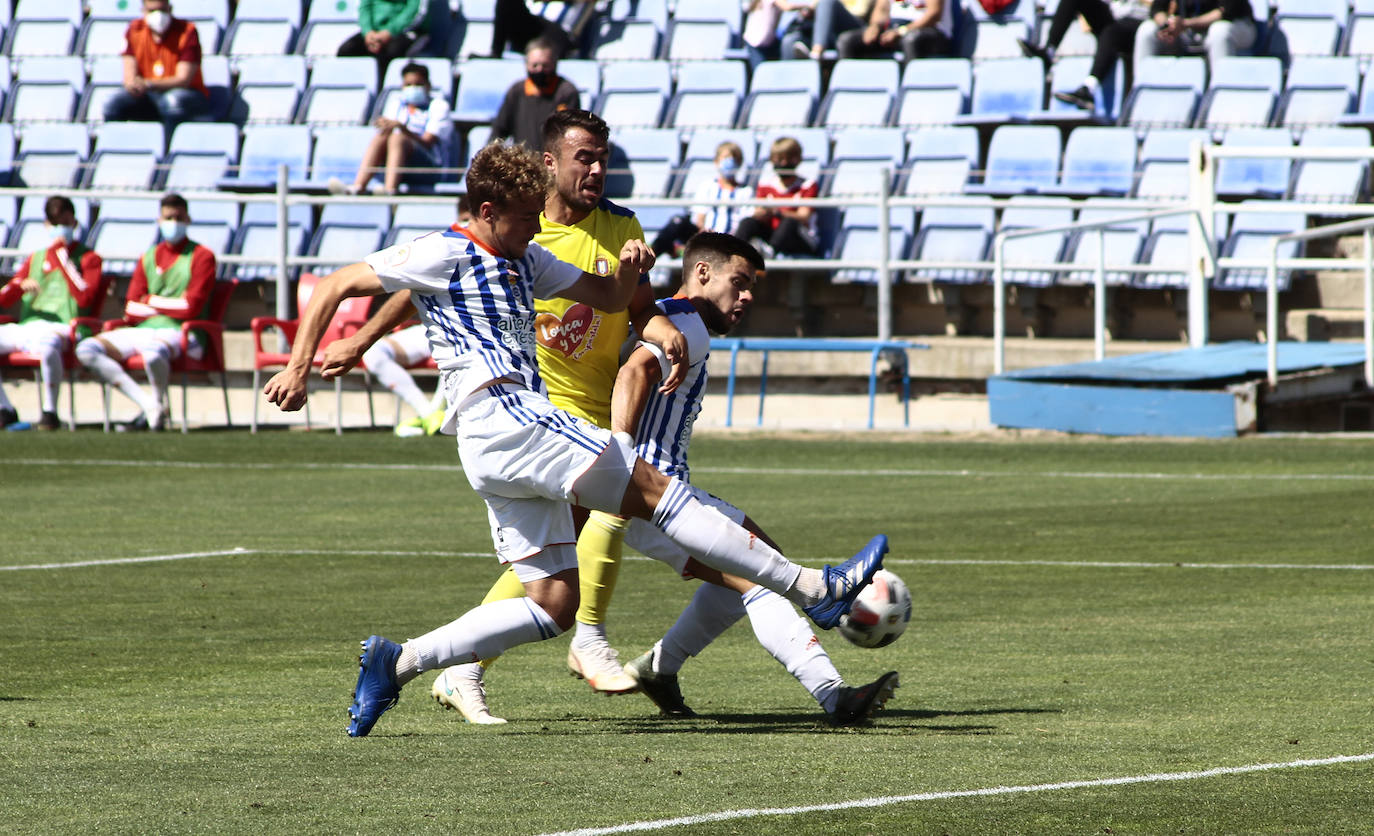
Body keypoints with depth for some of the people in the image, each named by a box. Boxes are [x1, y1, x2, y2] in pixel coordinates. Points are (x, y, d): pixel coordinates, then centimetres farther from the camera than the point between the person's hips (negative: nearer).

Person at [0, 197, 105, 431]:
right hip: (25, 328, 6)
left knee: (47, 344, -43)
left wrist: (60, 257, -4)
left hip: (61, 328, -6)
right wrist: (22, 285, -5)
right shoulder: (35, 259, 26)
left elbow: (85, 298, -8)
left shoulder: (88, 258, 10)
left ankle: (49, 412, -27)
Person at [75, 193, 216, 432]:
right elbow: (131, 312, 9)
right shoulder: (148, 259, 17)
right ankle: (146, 404, -21)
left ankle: (157, 407, -12)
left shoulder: (201, 257, 3)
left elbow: (191, 307, -8)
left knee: (153, 352, -42)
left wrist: (151, 301, 1)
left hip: (179, 332, -6)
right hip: (142, 330, 6)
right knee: (86, 349, -17)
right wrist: (172, 306, -4)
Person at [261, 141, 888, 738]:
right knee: (651, 488, -13)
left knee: (553, 605, 4)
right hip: (499, 413, -10)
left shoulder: (526, 260, 24)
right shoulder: (444, 254, 1)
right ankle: (814, 589, -16)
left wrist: (631, 267, 6)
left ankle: (395, 664, 2)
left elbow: (609, 297, 29)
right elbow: (334, 287, 2)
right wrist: (298, 368, -8)